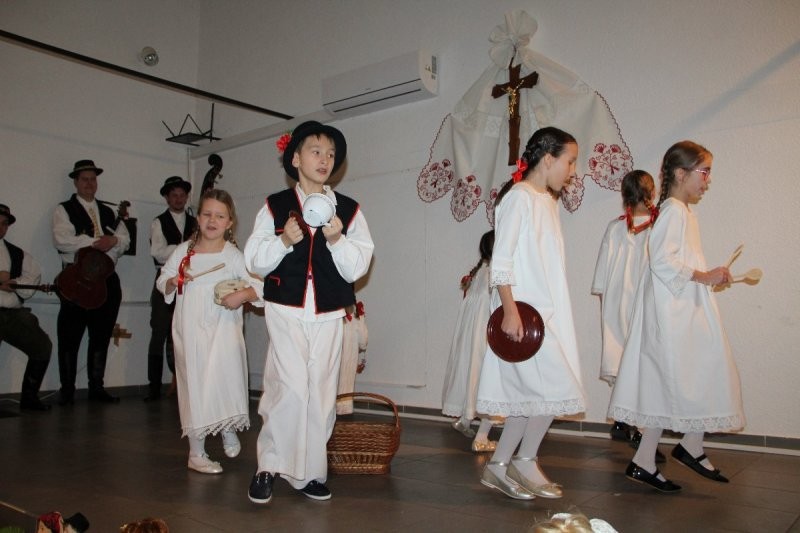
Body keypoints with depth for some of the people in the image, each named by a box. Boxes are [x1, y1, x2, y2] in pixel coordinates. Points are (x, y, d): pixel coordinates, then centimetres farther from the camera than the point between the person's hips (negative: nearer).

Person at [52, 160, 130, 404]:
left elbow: (125, 239, 11)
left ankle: (96, 387, 16)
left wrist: (113, 240, -10)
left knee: (102, 336, 8)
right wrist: (96, 242, -15)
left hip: (106, 278, 5)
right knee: (70, 336, -2)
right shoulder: (64, 209, 4)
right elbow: (62, 240, -13)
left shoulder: (108, 212, 20)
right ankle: (67, 390, 7)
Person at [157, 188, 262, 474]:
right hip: (190, 330, 1)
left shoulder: (234, 255, -1)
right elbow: (161, 281, 13)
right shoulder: (183, 251, 6)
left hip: (223, 330, -1)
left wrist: (243, 295, -21)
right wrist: (172, 282, -8)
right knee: (195, 384, 4)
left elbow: (260, 285, -3)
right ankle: (196, 452, 16)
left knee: (226, 379, -12)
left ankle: (229, 430, 19)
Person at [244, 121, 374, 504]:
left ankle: (308, 471, 19)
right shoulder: (275, 206, 5)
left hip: (329, 314, 2)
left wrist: (337, 239, -16)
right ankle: (269, 466, 8)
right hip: (286, 311, -2)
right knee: (290, 387, -12)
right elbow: (255, 262, 2)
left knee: (321, 391, 5)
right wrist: (284, 240, -15)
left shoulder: (349, 210, 7)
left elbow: (357, 267, 1)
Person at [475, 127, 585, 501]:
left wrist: (555, 311, 14)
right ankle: (525, 462, 11)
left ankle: (498, 467, 19)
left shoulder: (549, 201, 18)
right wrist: (510, 311, -21)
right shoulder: (518, 197, -9)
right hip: (522, 311, -9)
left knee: (531, 393, 9)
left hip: (547, 312, 9)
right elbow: (501, 260, -16)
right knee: (557, 387, -7)